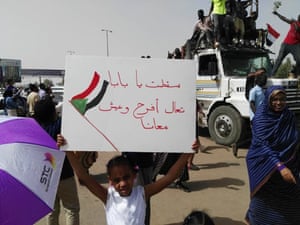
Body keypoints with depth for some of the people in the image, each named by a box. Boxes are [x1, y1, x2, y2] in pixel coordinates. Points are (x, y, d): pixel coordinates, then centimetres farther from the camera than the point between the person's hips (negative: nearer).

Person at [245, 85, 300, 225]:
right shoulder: (261, 118, -14)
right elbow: (263, 146, -22)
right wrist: (280, 166, -32)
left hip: (288, 166, 5)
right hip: (266, 168, -5)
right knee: (266, 205, 7)